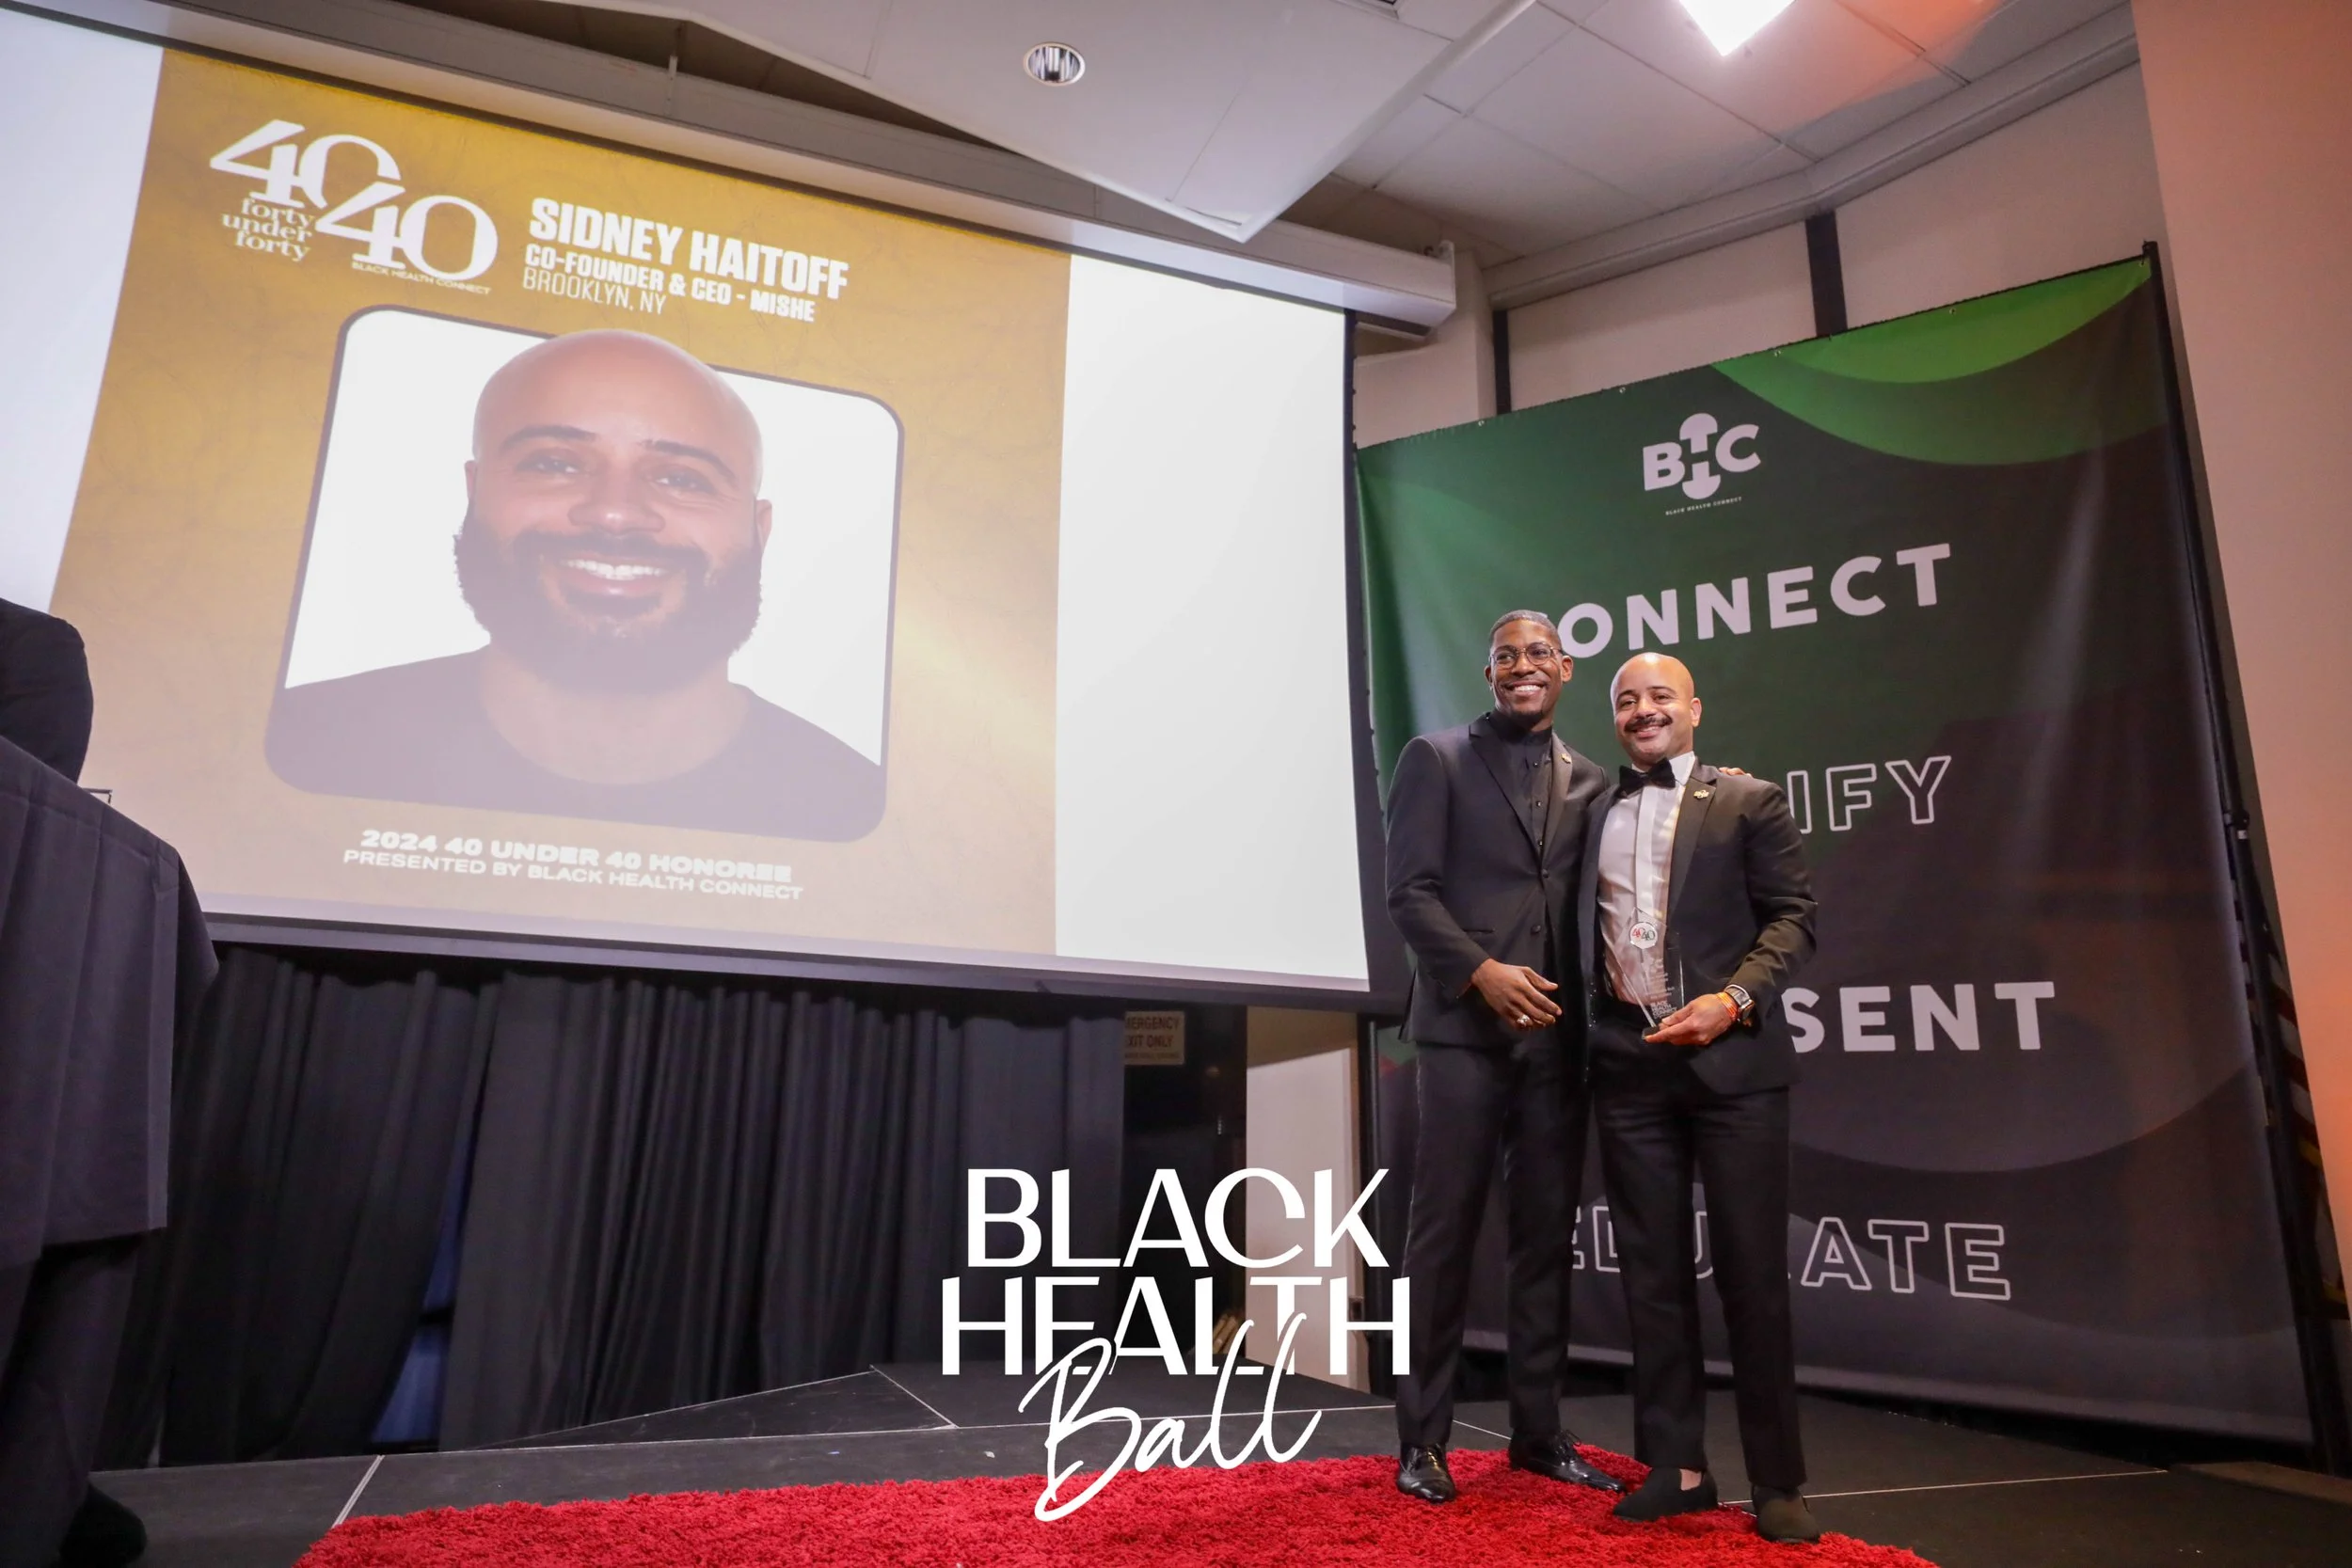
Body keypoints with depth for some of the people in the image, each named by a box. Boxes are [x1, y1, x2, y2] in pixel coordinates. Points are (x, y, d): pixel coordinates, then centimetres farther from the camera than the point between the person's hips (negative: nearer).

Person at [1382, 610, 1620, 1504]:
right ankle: (1422, 1438, 13)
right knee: (1444, 1232, 0)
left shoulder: (1590, 781, 15)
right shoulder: (1436, 758, 3)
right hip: (1465, 1026, -4)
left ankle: (1539, 1430, 22)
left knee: (1547, 1235, 9)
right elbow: (1409, 891, -5)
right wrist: (1481, 971, -17)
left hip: (1558, 1033, 4)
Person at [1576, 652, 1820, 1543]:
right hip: (1628, 1065, 3)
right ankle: (1674, 1466, 19)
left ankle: (1777, 1482, 15)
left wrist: (1734, 999, -16)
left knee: (1752, 1269, 2)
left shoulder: (1749, 802, 4)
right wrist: (1591, 1020, 2)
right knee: (1652, 1269, 8)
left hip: (1731, 1059, -3)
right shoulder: (1592, 814, 14)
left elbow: (1793, 918, -2)